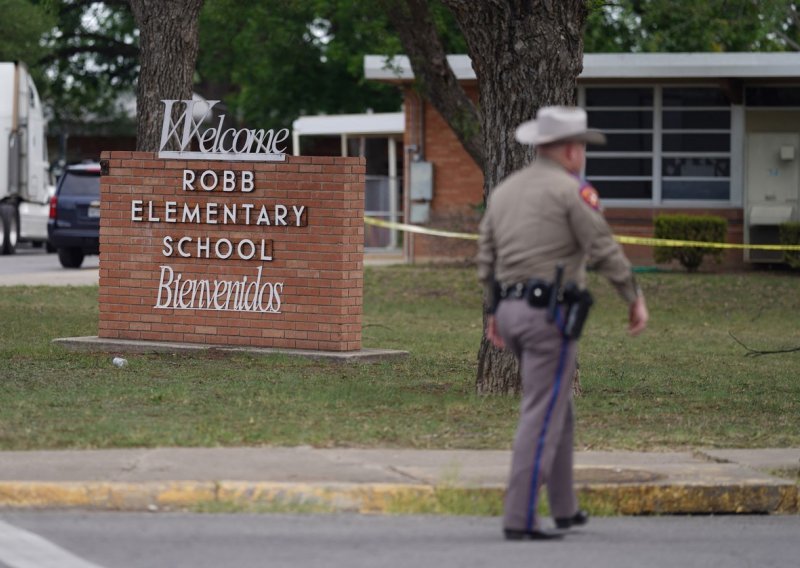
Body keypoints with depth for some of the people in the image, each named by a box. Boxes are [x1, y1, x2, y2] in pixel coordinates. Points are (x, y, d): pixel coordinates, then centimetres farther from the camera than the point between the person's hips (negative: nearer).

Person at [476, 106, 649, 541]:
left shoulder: (503, 191, 14)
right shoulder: (571, 191, -8)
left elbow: (486, 259, 16)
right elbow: (605, 251, -10)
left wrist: (495, 312, 23)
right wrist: (635, 299, -1)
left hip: (511, 309, 8)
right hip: (551, 311, -8)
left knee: (556, 408, 20)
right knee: (541, 418, -7)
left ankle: (565, 509, 25)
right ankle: (519, 519, -11)